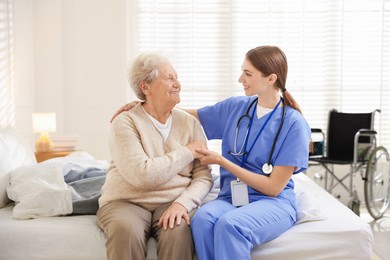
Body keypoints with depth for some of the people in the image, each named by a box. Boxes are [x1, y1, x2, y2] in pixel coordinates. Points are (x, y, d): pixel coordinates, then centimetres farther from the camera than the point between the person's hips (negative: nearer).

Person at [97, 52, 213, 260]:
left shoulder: (190, 123, 7)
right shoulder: (125, 123, -5)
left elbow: (203, 177, 1)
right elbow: (142, 175, -18)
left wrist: (183, 203, -18)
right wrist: (186, 153, -9)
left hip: (173, 203, 2)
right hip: (127, 202, -2)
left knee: (180, 230, -30)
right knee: (126, 230, -33)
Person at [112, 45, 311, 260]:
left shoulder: (294, 123, -8)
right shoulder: (235, 107, 6)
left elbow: (274, 187, -10)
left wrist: (220, 161, -11)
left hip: (273, 202, -4)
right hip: (231, 197, 4)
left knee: (229, 225, -36)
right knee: (202, 218, -32)